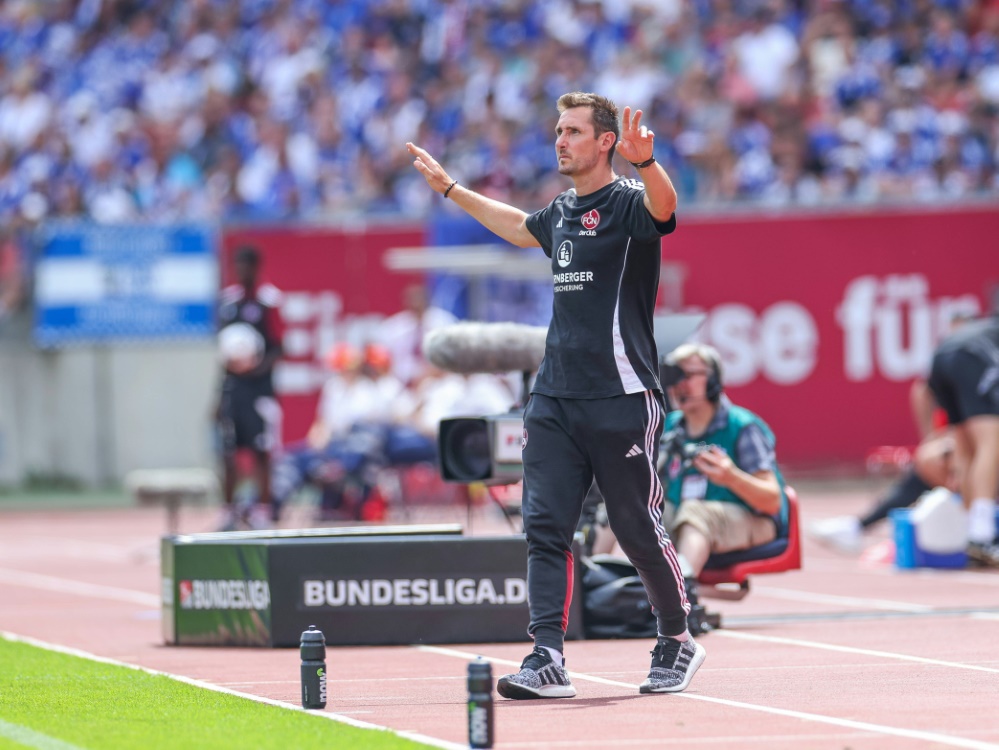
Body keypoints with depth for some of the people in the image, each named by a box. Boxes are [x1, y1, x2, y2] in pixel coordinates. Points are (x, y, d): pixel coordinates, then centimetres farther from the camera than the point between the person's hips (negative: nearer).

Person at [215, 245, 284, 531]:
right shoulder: (229, 298, 12)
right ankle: (229, 512, 11)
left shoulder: (269, 299, -5)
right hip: (232, 383, 5)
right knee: (228, 451, 4)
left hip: (259, 383, -5)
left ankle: (263, 510, 3)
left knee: (261, 451, -3)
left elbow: (278, 349, -6)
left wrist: (260, 367, -25)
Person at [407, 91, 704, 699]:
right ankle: (548, 660, -8)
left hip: (622, 398, -7)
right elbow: (520, 227, 39)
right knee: (545, 527, -4)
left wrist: (646, 161, -54)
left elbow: (664, 206, -33)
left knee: (639, 530, 0)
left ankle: (678, 643, 20)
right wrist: (450, 188, 43)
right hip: (555, 398, 7)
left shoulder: (628, 202, -8)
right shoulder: (561, 213, 16)